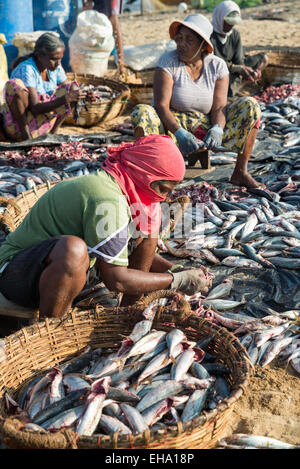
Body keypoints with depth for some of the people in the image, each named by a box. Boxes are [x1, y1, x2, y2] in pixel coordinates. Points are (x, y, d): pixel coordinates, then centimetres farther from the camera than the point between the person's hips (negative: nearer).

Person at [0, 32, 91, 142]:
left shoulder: (56, 68, 0)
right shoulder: (26, 69, -21)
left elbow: (68, 92, 7)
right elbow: (35, 109, -27)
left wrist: (83, 95, -17)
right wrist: (65, 99, -38)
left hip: (42, 123, 6)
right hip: (17, 124, -6)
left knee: (74, 88, -2)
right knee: (14, 84, -31)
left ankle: (53, 132, -6)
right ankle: (25, 133, -20)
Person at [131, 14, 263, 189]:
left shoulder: (217, 65, -1)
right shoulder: (168, 61, -10)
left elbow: (219, 107, -7)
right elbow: (161, 106, -18)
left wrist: (217, 129, -30)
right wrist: (180, 134, -34)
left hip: (207, 127, 3)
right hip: (174, 125, -2)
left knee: (250, 106, -14)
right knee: (141, 113, -31)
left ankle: (240, 172, -10)